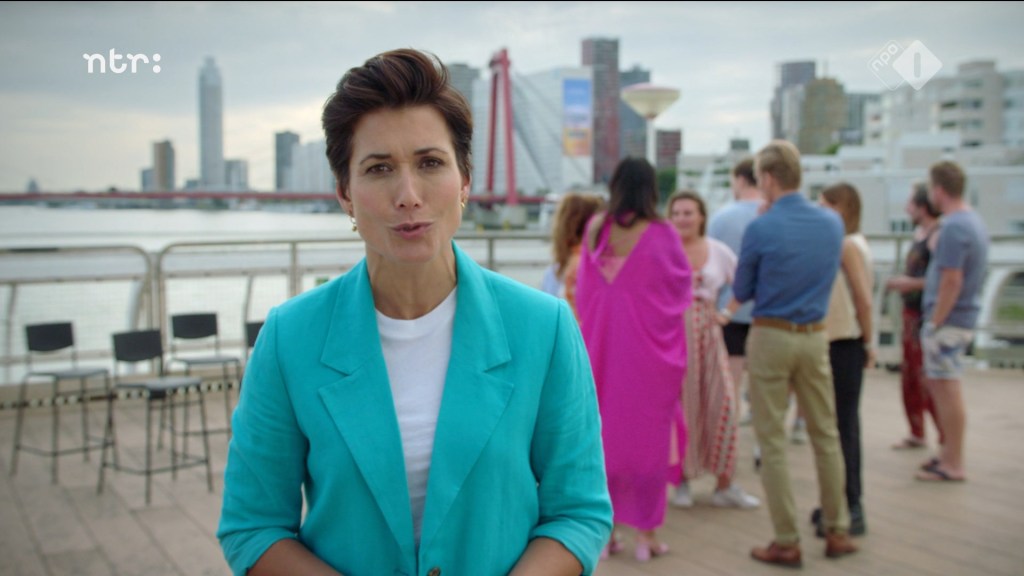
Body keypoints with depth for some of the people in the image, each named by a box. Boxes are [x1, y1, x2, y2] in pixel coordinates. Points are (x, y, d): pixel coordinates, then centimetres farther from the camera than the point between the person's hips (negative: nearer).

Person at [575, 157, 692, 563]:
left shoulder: (595, 228, -2)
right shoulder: (661, 234, -10)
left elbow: (583, 291, 6)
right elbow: (682, 286, 2)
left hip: (601, 345, 3)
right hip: (649, 347, -3)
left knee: (603, 432, 12)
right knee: (648, 435, 6)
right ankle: (645, 533, 13)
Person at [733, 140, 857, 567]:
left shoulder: (761, 229, -13)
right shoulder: (833, 223, 2)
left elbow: (741, 293, -2)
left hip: (771, 337, -4)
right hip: (815, 336, 5)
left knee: (773, 441, 3)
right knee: (826, 434, 14)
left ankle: (787, 543, 8)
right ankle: (837, 532, 23)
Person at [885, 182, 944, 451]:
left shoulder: (938, 237, -16)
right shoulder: (919, 234, 14)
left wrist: (912, 284, -21)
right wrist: (900, 282, 10)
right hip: (912, 315, 10)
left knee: (928, 381, -8)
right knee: (909, 378, 16)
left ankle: (948, 441, 1)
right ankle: (917, 434, 28)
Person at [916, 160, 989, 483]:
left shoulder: (954, 227, -19)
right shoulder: (973, 220, 12)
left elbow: (952, 280, -23)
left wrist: (935, 323, -17)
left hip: (949, 319, -10)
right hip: (964, 317, 10)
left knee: (947, 390, -2)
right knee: (936, 384, 18)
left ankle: (953, 465, 6)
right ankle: (949, 453, 28)